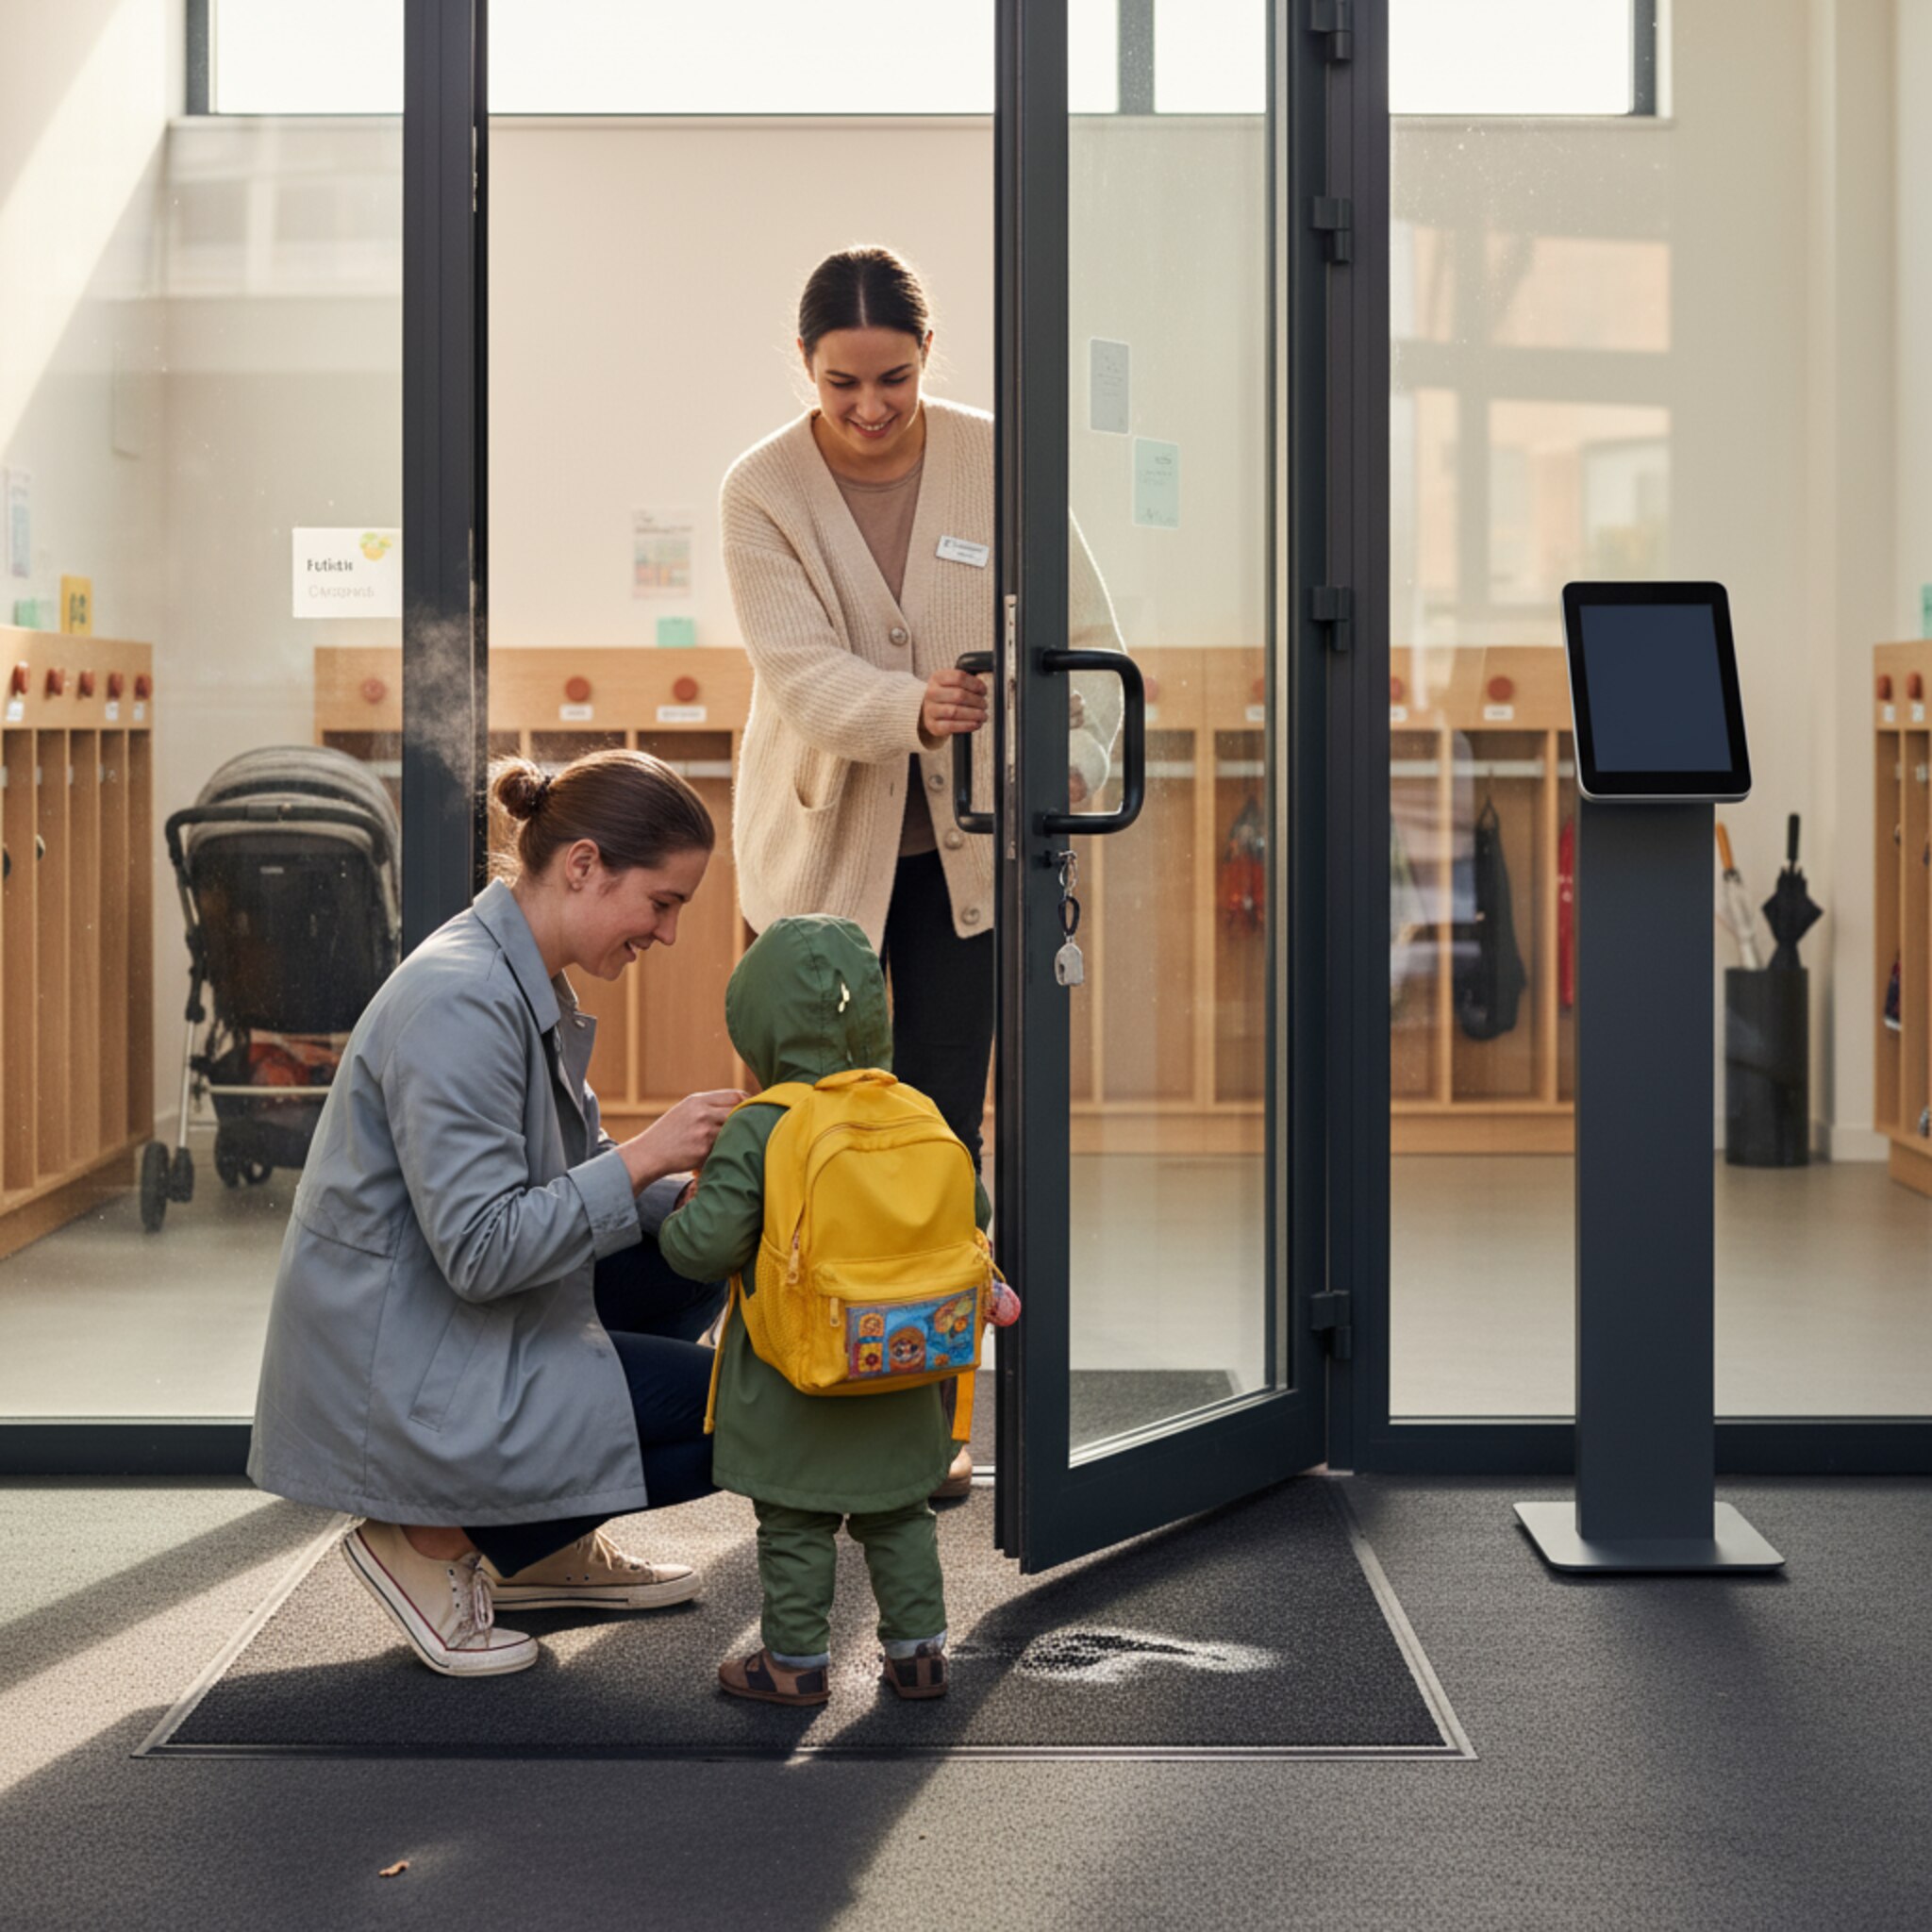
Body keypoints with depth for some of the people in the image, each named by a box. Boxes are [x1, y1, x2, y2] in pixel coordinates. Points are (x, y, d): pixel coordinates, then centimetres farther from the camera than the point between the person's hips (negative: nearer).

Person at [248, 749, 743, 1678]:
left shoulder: (530, 984, 8)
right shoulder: (462, 1001, -24)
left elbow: (573, 1166, 15)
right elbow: (481, 1250, -27)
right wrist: (643, 1158, -23)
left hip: (456, 1333, 10)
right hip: (398, 1383, -10)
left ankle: (547, 1545, 18)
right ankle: (436, 1541, -1)